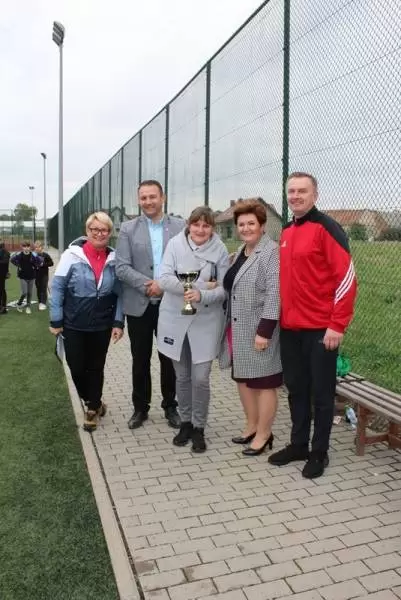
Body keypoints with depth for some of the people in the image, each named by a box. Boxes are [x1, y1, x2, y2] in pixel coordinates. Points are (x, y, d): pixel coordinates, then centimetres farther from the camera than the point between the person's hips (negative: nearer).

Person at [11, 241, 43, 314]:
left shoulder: (33, 255, -13)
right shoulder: (19, 255, -12)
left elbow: (40, 261, -4)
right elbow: (12, 259, 4)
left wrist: (36, 267, -3)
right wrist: (18, 266, 1)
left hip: (31, 276, 1)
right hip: (23, 277, -1)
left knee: (30, 293, 9)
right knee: (24, 292, -8)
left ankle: (28, 307, 26)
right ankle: (19, 304, 18)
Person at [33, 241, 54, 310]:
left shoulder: (45, 255, -7)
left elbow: (51, 263, -6)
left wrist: (43, 264, -16)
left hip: (44, 275, -4)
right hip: (37, 275, 4)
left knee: (43, 289, -4)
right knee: (38, 289, 10)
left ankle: (43, 303, -1)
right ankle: (40, 302, 20)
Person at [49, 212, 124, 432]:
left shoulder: (114, 259, -3)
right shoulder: (72, 255, -11)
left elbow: (119, 294, 2)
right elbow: (57, 288, -6)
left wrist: (118, 323, -3)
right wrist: (55, 321, -6)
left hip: (102, 325, 1)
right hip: (73, 325, -1)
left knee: (95, 368, 11)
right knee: (77, 368, 5)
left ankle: (93, 408, 32)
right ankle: (94, 403, 32)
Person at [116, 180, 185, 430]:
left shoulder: (180, 226, 2)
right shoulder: (128, 229, 1)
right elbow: (122, 267, -6)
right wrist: (147, 285, -18)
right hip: (139, 305, 0)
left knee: (169, 358, 11)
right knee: (140, 360, 11)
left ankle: (170, 406, 27)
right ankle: (140, 408, 26)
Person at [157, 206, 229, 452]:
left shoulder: (220, 250, -5)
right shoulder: (175, 244, -4)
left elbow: (224, 289, -7)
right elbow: (165, 279, -13)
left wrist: (202, 295, -26)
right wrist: (200, 285, -24)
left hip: (206, 323, -1)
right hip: (176, 320, 1)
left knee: (201, 378, -1)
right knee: (182, 377, 13)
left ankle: (199, 428, 20)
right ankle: (185, 422, 32)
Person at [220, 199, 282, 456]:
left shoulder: (271, 252, -14)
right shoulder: (241, 252, 14)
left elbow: (274, 294, -21)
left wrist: (264, 331, -24)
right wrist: (230, 326, 16)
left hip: (259, 330, -9)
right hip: (239, 330, 9)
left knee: (263, 383, 4)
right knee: (243, 379, 16)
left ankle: (264, 434, 17)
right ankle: (252, 426, 32)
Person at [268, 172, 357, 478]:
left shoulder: (326, 228, -9)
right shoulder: (285, 234, 13)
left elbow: (346, 278, -14)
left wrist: (337, 325, -16)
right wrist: (281, 317, 14)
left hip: (320, 328, -7)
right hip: (290, 328, 7)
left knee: (321, 393, 6)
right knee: (296, 390, 16)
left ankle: (319, 453, 21)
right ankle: (298, 445, 30)